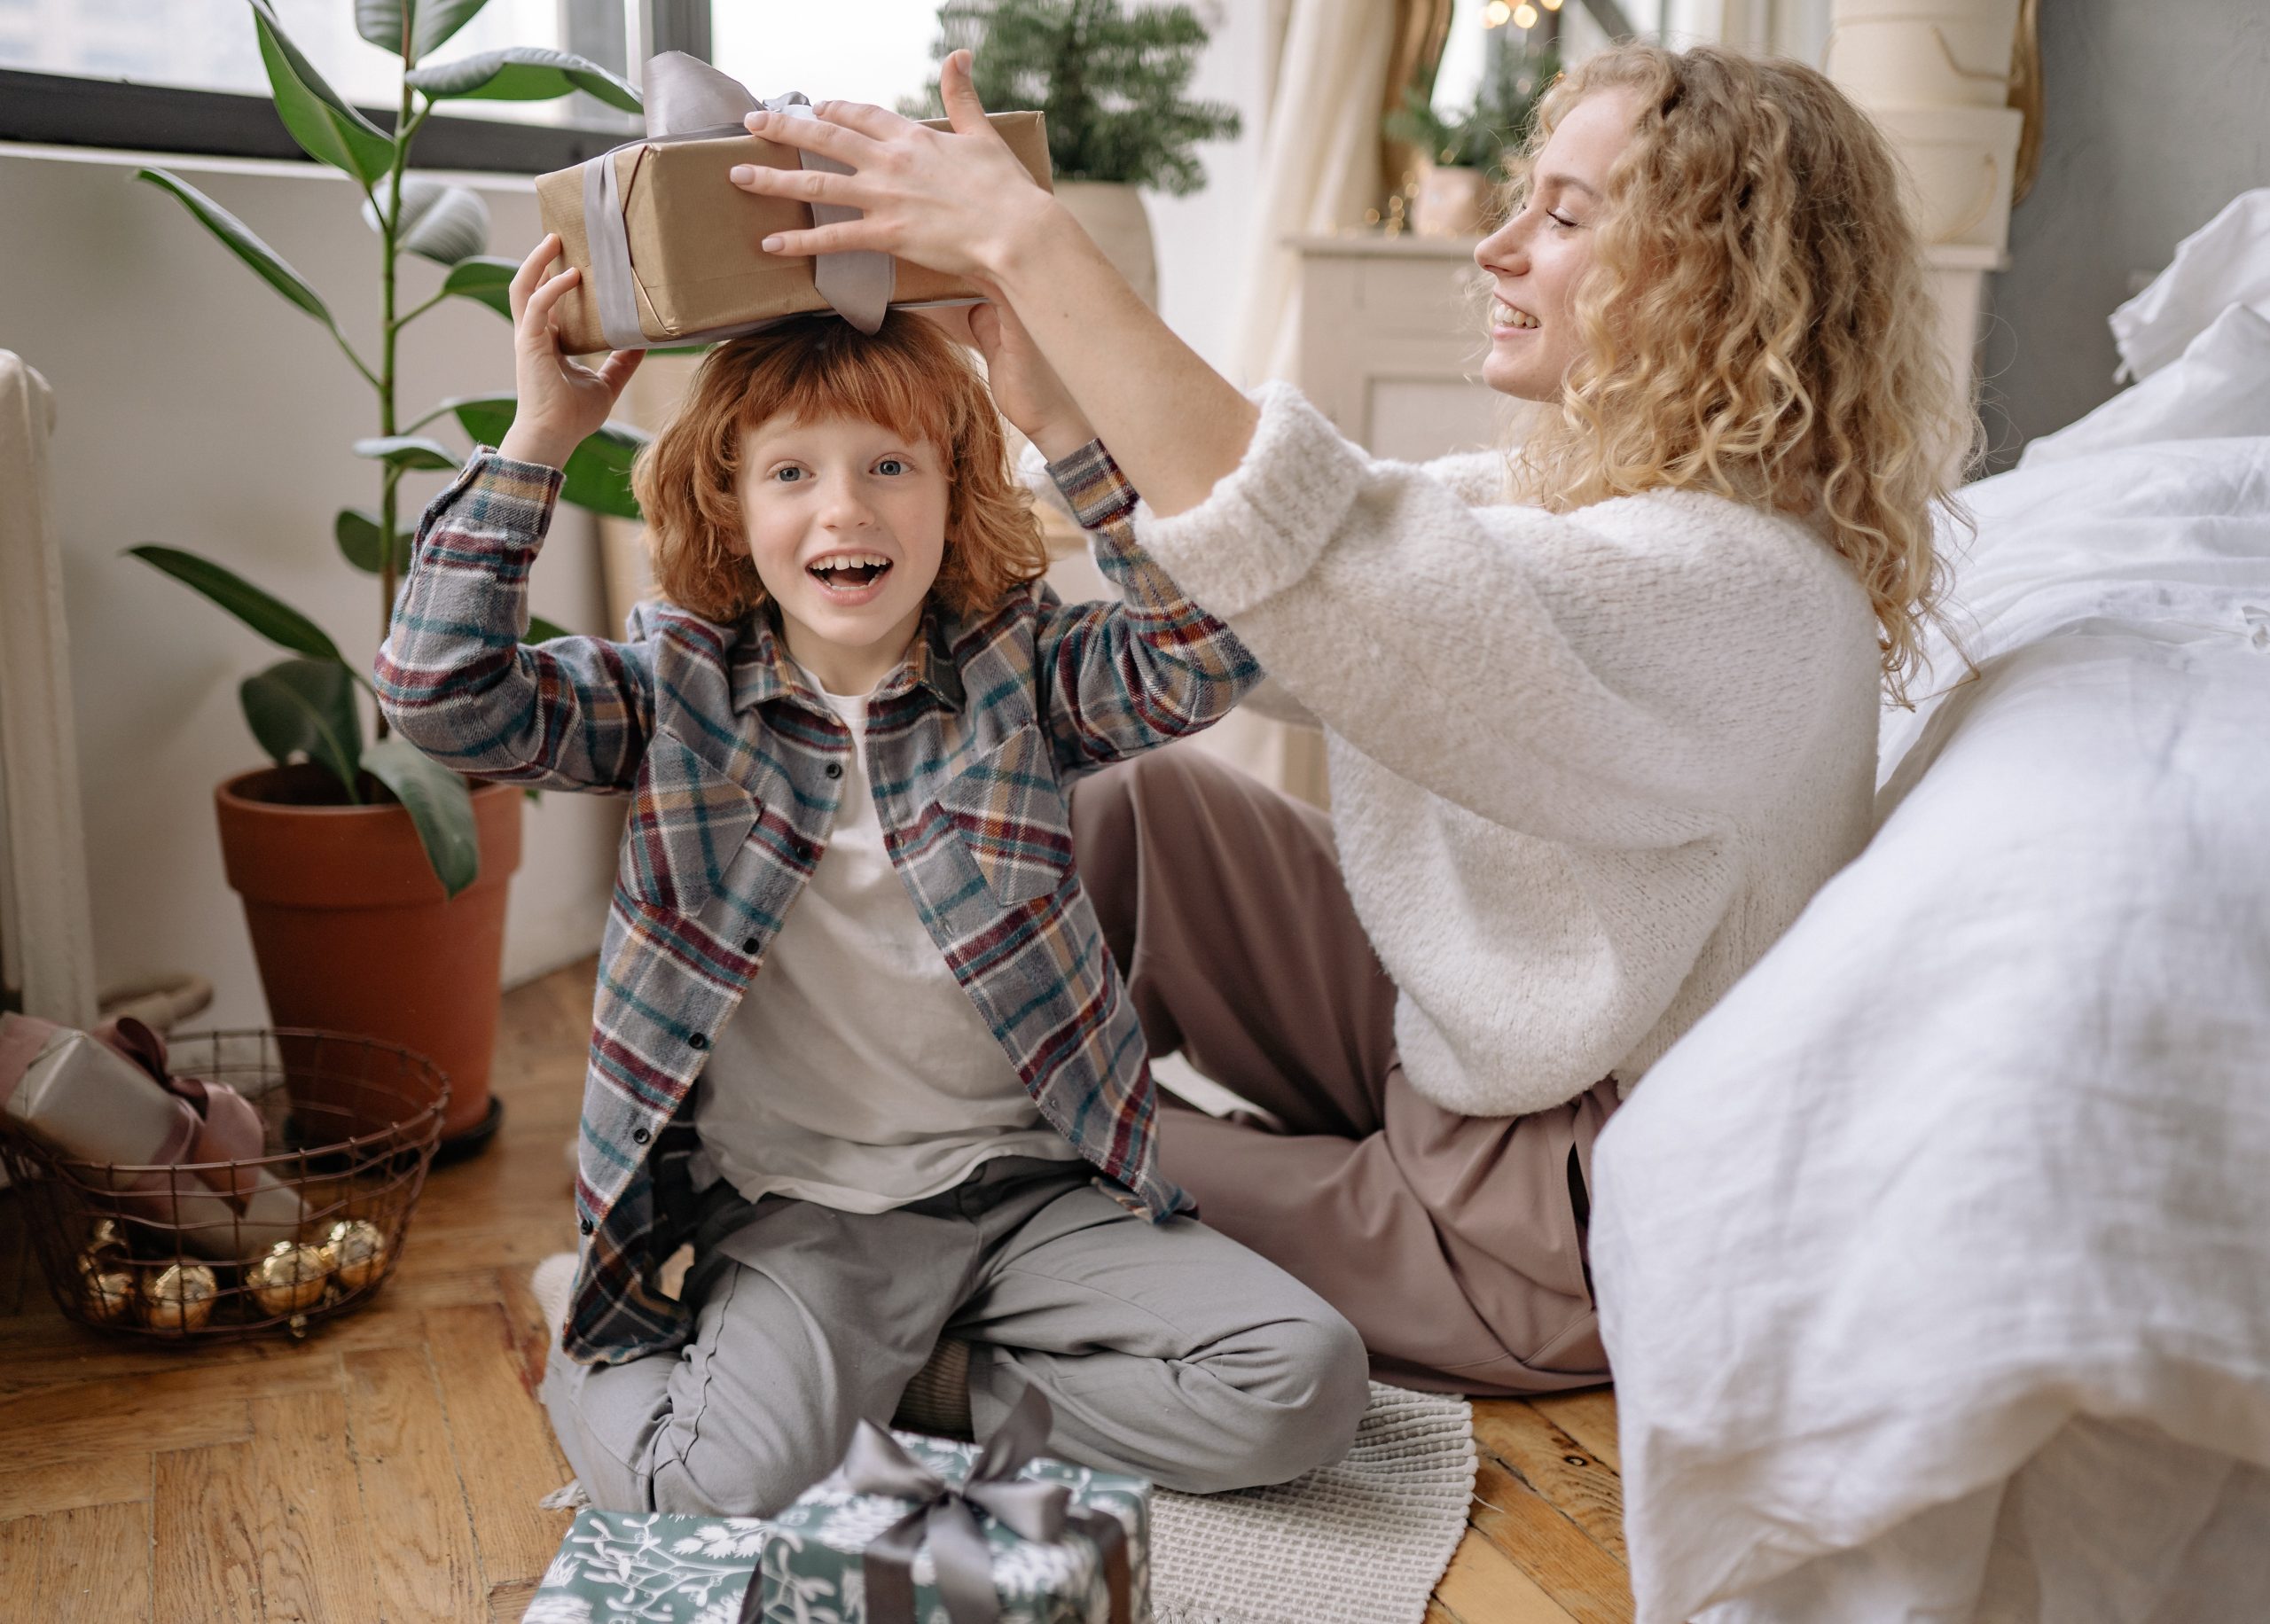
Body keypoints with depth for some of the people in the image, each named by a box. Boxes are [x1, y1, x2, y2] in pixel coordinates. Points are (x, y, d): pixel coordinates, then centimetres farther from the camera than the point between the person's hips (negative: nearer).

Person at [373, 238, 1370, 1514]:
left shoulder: (1017, 669, -1)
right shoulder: (678, 688, 0)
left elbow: (1207, 660, -19)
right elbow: (444, 695, -11)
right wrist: (538, 444, -15)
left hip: (1030, 1186, 3)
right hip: (792, 1214, -2)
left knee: (1307, 1384, -12)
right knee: (729, 1484, -27)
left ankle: (924, 1393, 3)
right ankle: (603, 1361, 8)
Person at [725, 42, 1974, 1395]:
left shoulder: (1741, 584, -29)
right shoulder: (1559, 496, 1)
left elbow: (1299, 542, -42)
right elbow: (1195, 624, -4)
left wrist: (1028, 234, -36)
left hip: (1561, 1232, -8)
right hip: (1450, 1049, 8)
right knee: (1135, 808, -2)